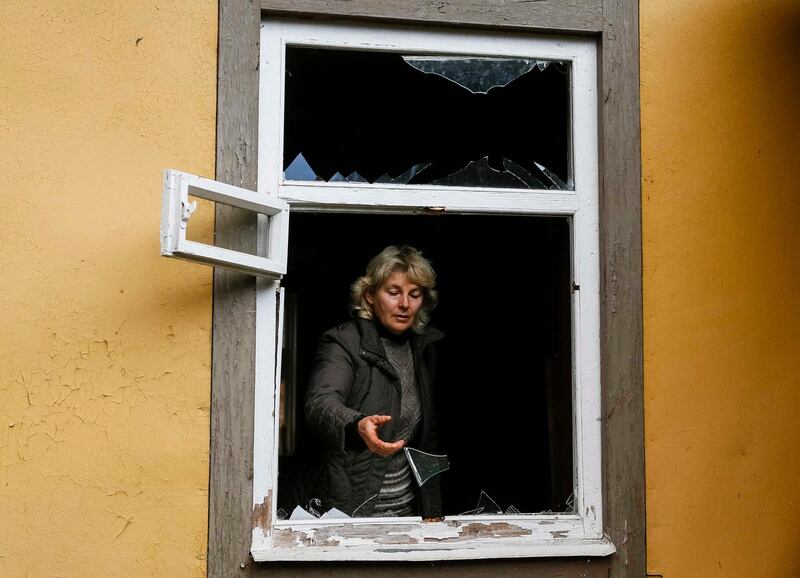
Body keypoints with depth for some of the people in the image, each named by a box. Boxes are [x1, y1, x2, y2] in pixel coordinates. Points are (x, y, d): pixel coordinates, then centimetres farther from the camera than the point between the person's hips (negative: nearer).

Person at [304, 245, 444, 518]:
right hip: (352, 509, -5)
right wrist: (357, 426, -49)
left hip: (409, 507, 5)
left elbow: (431, 435, 13)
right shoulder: (342, 342, -9)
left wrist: (432, 512, 7)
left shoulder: (426, 347, 8)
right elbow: (321, 404, -28)